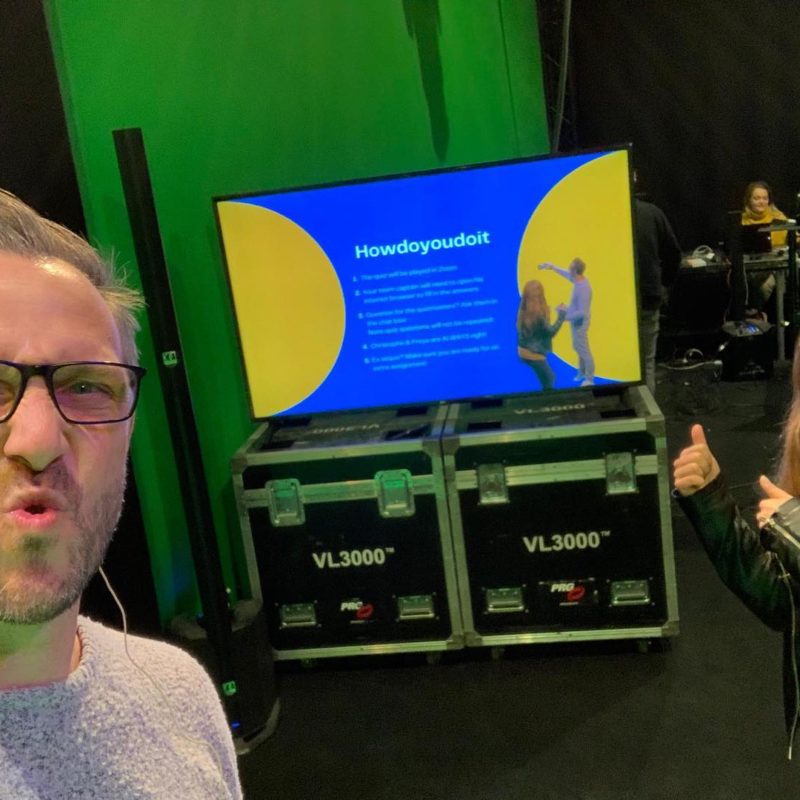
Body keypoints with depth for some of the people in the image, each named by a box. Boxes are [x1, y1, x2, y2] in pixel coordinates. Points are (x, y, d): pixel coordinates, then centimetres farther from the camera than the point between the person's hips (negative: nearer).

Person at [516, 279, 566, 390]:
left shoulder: (524, 309, 1)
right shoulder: (539, 312, -24)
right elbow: (550, 332, -19)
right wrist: (561, 315, -13)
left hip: (524, 351, 9)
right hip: (534, 353, -8)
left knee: (549, 378, 24)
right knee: (548, 381, 8)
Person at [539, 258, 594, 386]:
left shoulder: (583, 288, -33)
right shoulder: (578, 279, -6)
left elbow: (582, 312, -31)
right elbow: (566, 274, 17)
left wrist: (565, 317, -23)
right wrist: (552, 267, 22)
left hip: (579, 323, -10)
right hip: (576, 321, 10)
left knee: (584, 350, 2)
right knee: (578, 348, 24)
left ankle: (589, 379, 15)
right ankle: (582, 373, 41)